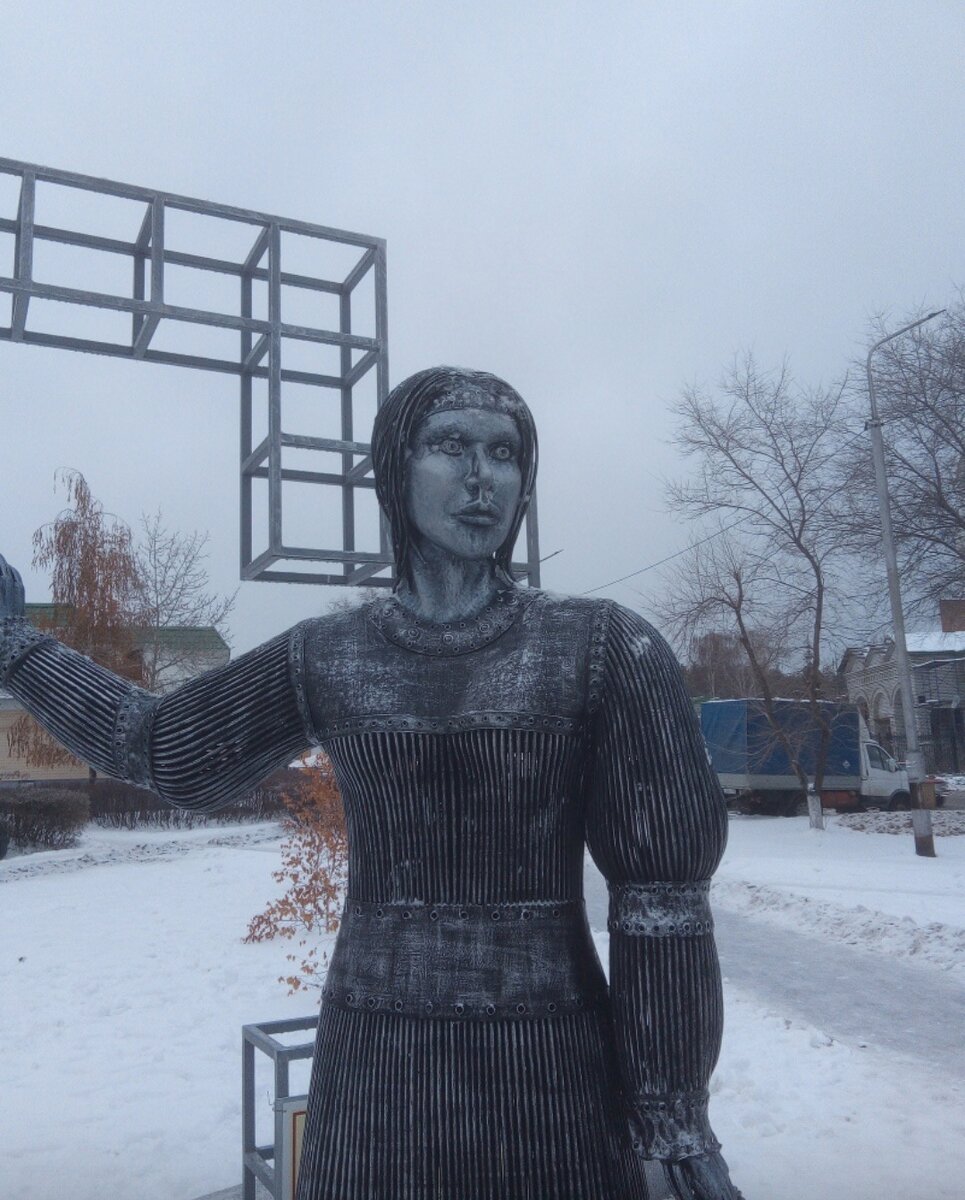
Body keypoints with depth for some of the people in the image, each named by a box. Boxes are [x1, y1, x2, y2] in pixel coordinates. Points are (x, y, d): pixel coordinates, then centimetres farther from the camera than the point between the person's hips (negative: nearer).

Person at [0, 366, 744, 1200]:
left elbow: (663, 885, -7)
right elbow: (163, 749, 13)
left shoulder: (607, 650, -8)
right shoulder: (328, 658, -1)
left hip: (549, 1068, -2)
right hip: (372, 1063, 3)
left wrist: (678, 1109, -7)